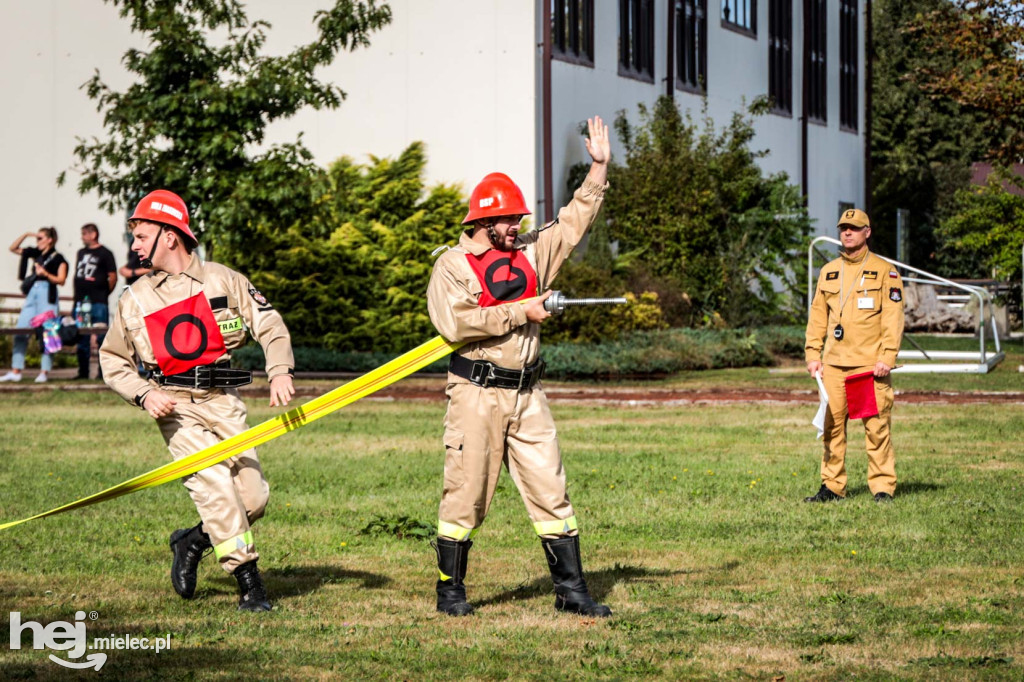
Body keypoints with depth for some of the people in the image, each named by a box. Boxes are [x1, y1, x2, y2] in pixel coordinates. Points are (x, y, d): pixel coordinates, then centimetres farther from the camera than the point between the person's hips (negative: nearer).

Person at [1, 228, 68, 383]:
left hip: (48, 295, -6)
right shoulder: (36, 254, 17)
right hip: (32, 294, 6)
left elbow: (61, 280, -7)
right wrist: (26, 235, 11)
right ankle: (16, 371, 1)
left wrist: (45, 274, -21)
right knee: (20, 332, 0)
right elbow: (13, 248, 22)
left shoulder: (58, 259, 0)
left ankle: (44, 372, -5)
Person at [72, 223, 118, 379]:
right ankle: (83, 371, 15)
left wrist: (104, 293, -1)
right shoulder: (81, 253, 18)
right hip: (81, 301, 7)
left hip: (98, 302, -7)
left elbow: (113, 277, -6)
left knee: (101, 337, -6)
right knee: (82, 337, 9)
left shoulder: (104, 253, -2)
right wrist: (76, 296, 14)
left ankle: (103, 371, -5)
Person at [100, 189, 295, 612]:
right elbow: (112, 359, 13)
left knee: (254, 497, -4)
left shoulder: (223, 280, 4)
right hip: (176, 407, -1)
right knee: (216, 490, -17)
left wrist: (280, 371, -16)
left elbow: (269, 324, 2)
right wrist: (143, 394, -5)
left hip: (224, 402, 2)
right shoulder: (134, 300, 7)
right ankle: (250, 586, -11)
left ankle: (192, 543, 22)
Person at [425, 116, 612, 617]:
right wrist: (519, 313, -14)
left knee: (550, 491, 4)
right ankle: (450, 590, 10)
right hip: (477, 393, -5)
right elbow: (454, 323, -18)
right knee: (466, 493, -1)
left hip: (526, 394, 5)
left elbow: (574, 220, 19)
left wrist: (599, 168, 11)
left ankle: (571, 589, 7)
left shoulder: (530, 253, 13)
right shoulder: (453, 265, -4)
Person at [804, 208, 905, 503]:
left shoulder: (884, 271, 2)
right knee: (832, 424, 5)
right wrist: (813, 354, 8)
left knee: (876, 425, -6)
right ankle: (832, 486, 11)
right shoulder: (828, 272, 15)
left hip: (870, 364, -4)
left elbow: (893, 318, -4)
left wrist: (887, 357, -12)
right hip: (834, 363, 4)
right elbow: (817, 315, 17)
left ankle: (883, 487, -1)